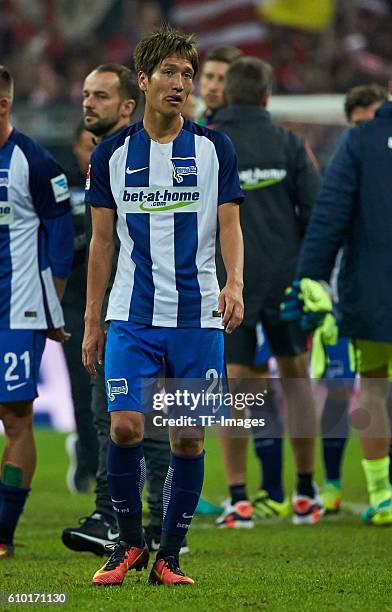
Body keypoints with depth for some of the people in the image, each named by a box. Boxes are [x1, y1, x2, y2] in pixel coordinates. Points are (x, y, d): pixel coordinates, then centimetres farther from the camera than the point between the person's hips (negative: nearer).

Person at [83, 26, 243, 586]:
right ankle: (129, 543, 7)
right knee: (125, 426, -12)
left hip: (198, 318, 0)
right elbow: (102, 241, 10)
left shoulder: (214, 148, 3)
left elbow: (230, 224, -1)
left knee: (189, 438, 0)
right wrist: (92, 321, 7)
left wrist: (234, 283, -21)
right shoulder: (112, 154, 5)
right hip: (131, 316, 0)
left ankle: (168, 556, 12)